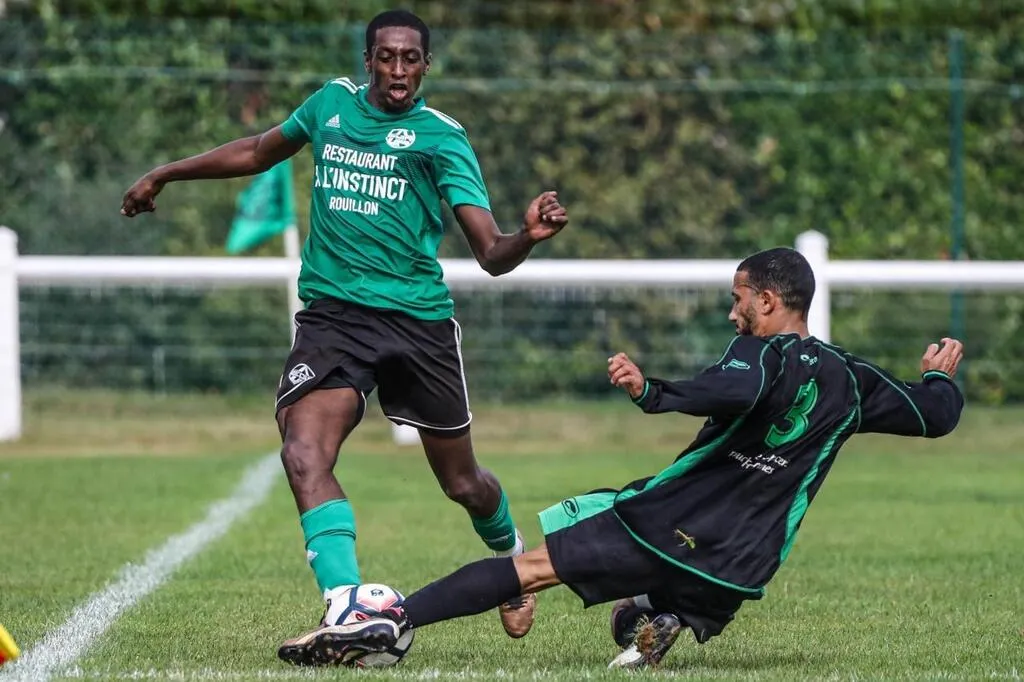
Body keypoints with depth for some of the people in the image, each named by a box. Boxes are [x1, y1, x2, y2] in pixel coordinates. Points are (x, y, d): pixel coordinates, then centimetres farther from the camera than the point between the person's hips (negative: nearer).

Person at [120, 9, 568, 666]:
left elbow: (491, 254, -8)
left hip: (418, 321, -2)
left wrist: (528, 236, -31)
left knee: (462, 482, 9)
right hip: (331, 315, 2)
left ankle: (512, 554, 43)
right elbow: (260, 151, 29)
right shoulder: (332, 102, 9)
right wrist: (165, 174, 34)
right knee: (304, 453, -25)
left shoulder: (441, 136, -2)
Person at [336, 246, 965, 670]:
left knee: (535, 565, -2)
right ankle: (665, 622, -4)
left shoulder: (762, 352, -6)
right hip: (741, 569, 5)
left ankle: (395, 620, -15)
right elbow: (936, 415, 22)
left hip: (670, 526, -4)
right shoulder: (850, 379, 11)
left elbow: (734, 391, -30)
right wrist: (940, 376, 42)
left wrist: (652, 394, -31)